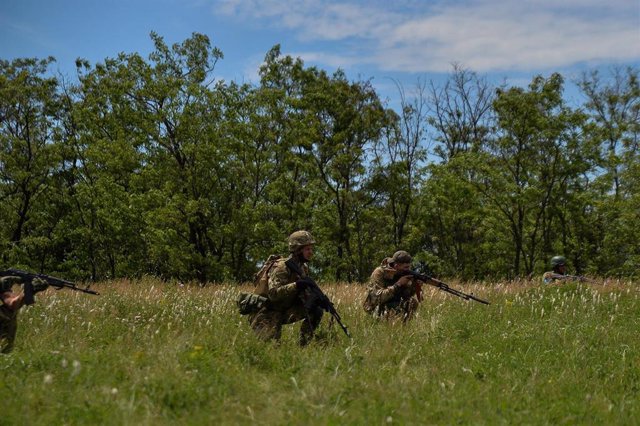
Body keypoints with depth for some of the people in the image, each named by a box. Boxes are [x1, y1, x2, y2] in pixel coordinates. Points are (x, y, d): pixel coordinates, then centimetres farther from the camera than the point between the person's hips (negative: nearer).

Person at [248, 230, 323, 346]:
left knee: (316, 311, -8)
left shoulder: (303, 267, 3)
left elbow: (305, 292, 9)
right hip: (266, 314, -7)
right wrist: (296, 285, -43)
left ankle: (303, 345, -1)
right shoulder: (281, 267, -23)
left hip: (284, 311, 7)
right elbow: (273, 293, -35)